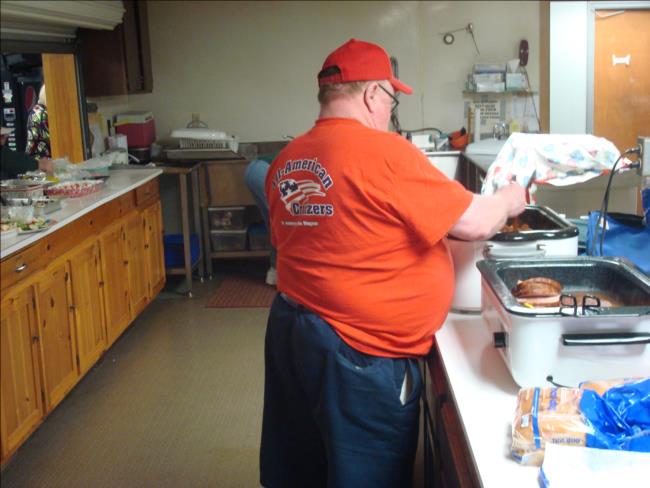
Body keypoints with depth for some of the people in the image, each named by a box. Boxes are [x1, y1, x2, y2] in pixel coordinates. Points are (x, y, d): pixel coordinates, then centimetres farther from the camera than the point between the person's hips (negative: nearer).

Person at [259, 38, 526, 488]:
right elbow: (475, 223, -14)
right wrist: (508, 199, 7)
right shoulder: (383, 152, -18)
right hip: (360, 356, -8)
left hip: (289, 332, 8)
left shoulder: (286, 161, 5)